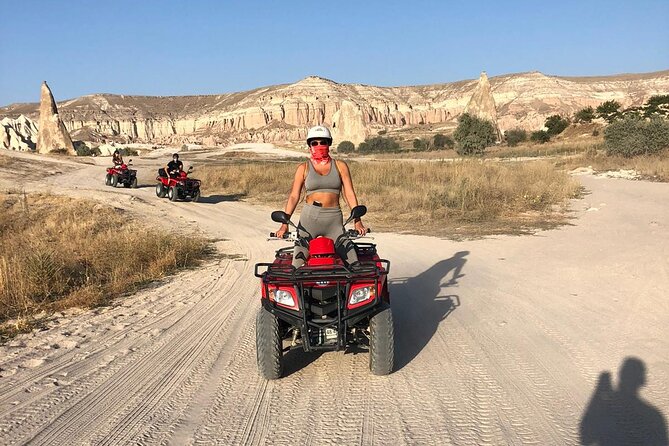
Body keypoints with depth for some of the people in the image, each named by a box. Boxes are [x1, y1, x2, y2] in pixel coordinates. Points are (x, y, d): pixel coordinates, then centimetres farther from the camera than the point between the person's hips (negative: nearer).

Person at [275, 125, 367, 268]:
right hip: (309, 219, -1)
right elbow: (294, 196, 6)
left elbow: (349, 194, 7)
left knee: (355, 266, -8)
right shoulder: (303, 168, 10)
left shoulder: (340, 166, 11)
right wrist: (284, 224, -3)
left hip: (334, 220, 1)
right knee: (297, 265, -11)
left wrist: (358, 221, -2)